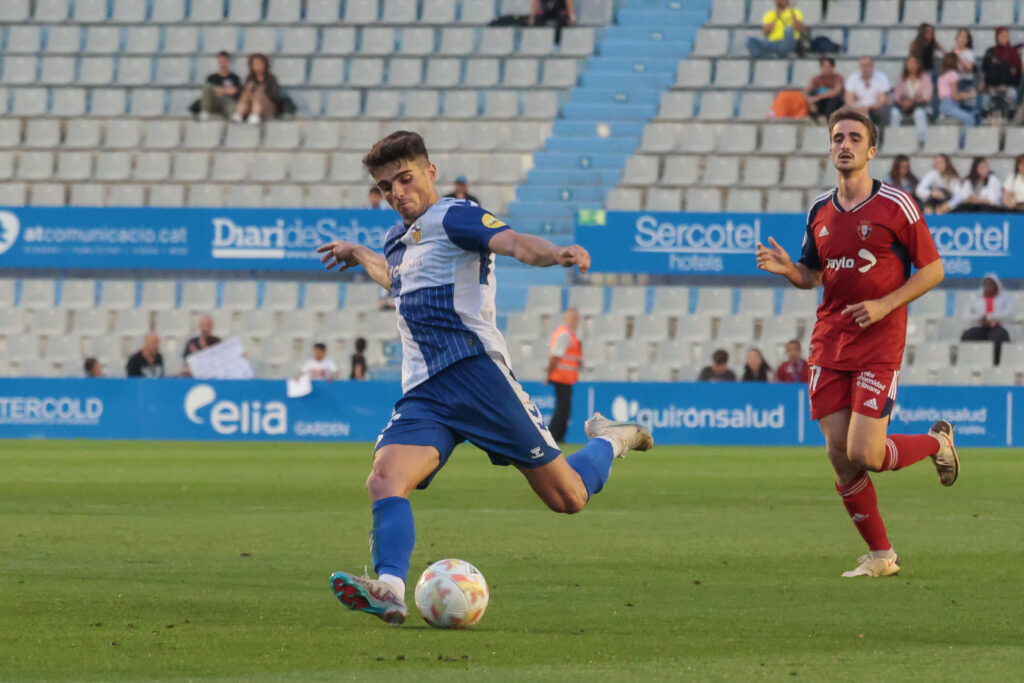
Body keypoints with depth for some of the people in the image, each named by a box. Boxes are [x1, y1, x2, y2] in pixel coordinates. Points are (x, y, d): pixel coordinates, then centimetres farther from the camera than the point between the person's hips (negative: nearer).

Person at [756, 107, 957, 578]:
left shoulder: (896, 206, -6)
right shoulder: (820, 211, 9)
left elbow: (932, 269, -3)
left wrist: (885, 305, -15)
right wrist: (786, 269, -3)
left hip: (879, 342, -5)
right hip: (829, 343, 5)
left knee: (865, 455, -14)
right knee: (840, 456, 0)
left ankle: (938, 441, 17)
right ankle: (880, 556, 13)